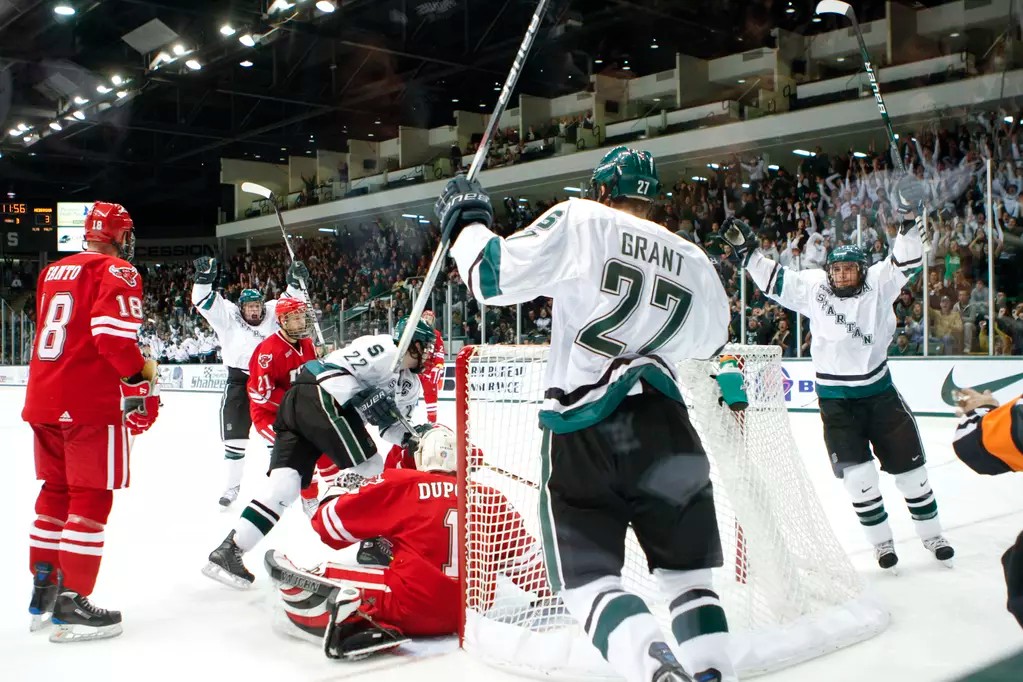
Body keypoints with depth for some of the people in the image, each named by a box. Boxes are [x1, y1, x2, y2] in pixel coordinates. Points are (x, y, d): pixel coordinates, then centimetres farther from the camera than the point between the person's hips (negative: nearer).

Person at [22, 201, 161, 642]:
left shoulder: (52, 272, 18)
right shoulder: (117, 272, -8)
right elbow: (114, 332, -21)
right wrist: (139, 383, -12)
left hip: (43, 400, 8)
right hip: (91, 403, -8)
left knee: (57, 489, 18)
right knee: (91, 497, -2)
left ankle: (43, 591, 24)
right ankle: (72, 603, -1)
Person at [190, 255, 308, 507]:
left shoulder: (271, 315, 2)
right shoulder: (229, 317, -3)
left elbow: (290, 303, 6)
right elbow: (205, 302, -10)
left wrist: (296, 282, -10)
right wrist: (204, 278, -23)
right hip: (238, 382, -1)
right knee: (235, 437, 1)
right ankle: (233, 485, 13)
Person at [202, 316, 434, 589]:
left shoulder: (410, 384, 24)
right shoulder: (383, 348, -7)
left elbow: (392, 426, 24)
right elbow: (331, 368, -14)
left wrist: (415, 435, 4)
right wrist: (364, 398, -21)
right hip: (316, 396, -9)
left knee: (284, 484, -2)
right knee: (371, 469, -5)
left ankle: (229, 550, -6)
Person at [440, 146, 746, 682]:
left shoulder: (580, 222, -1)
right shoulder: (694, 263, 15)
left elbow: (495, 276, -4)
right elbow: (713, 347, 26)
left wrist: (466, 221, 12)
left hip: (580, 432, -4)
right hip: (664, 428, 4)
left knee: (587, 577, 1)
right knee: (686, 570, 18)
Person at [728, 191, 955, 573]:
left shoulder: (877, 284, -5)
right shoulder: (812, 287, -4)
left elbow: (906, 261, -14)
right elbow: (772, 279, 2)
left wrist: (908, 221, -27)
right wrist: (746, 248, -2)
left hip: (878, 392, 1)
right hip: (835, 400, 0)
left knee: (909, 466, 9)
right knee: (858, 476, -4)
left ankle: (931, 535, 27)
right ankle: (881, 543, 12)